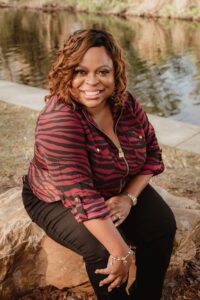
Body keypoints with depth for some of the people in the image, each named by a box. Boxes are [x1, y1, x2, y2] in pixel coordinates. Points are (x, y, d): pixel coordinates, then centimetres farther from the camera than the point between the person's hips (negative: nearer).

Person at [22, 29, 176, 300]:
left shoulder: (126, 104, -13)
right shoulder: (58, 121, -33)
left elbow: (152, 152, -3)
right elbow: (82, 197, -38)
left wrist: (129, 197, -18)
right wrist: (121, 253, -37)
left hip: (120, 190, 6)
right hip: (59, 200, -5)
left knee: (162, 225, -12)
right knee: (103, 249, -27)